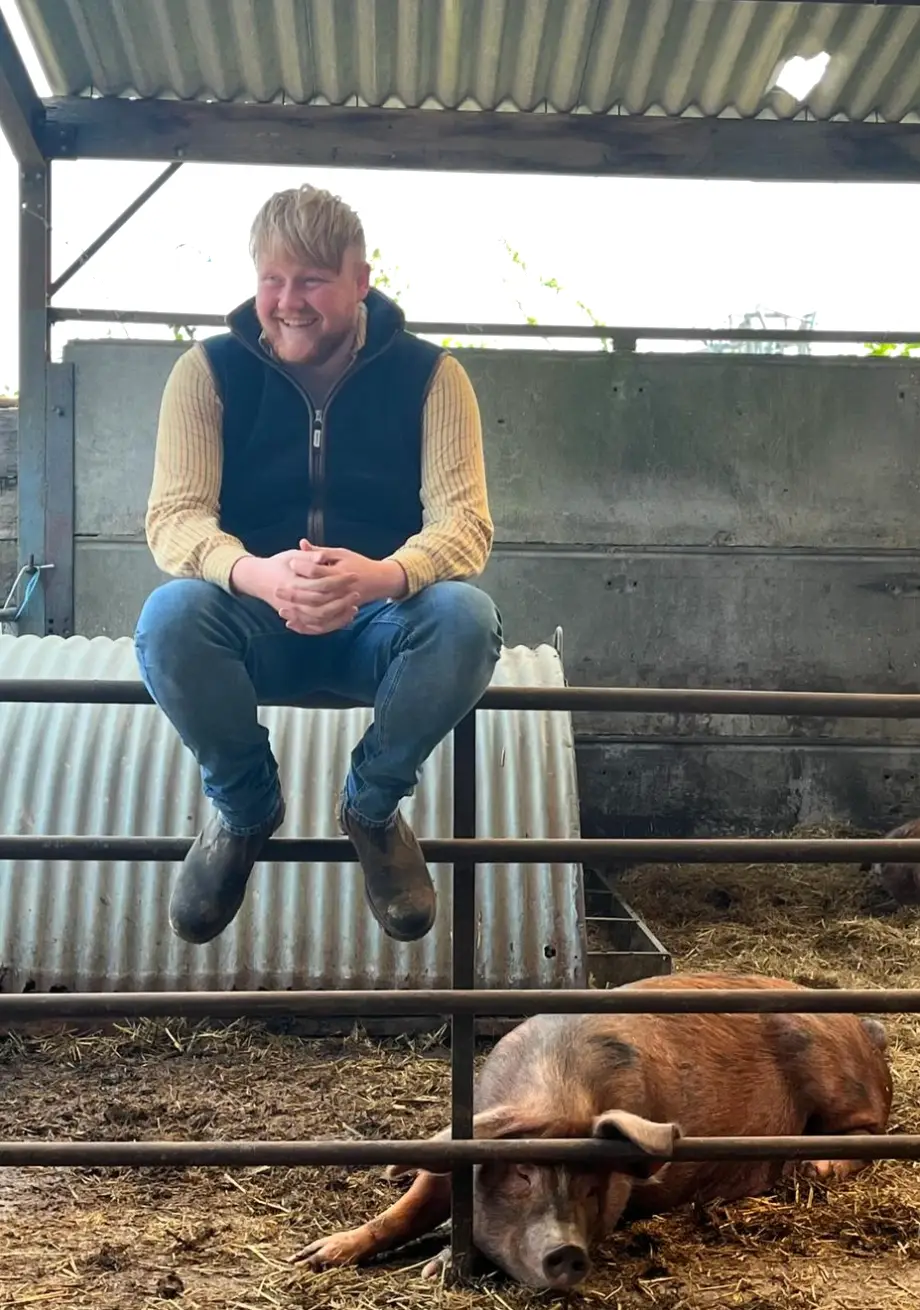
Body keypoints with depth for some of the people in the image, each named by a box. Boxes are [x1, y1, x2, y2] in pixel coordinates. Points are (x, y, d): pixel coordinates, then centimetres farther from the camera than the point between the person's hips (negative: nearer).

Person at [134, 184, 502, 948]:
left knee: (466, 616, -33)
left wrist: (383, 575, -39)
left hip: (383, 618, 0)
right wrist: (256, 575, -38)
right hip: (254, 618, 1)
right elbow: (173, 517, -13)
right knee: (170, 617, -32)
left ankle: (373, 806, -3)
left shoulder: (429, 374, -4)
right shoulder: (210, 370, -3)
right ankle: (245, 808, -2)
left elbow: (465, 522, -14)